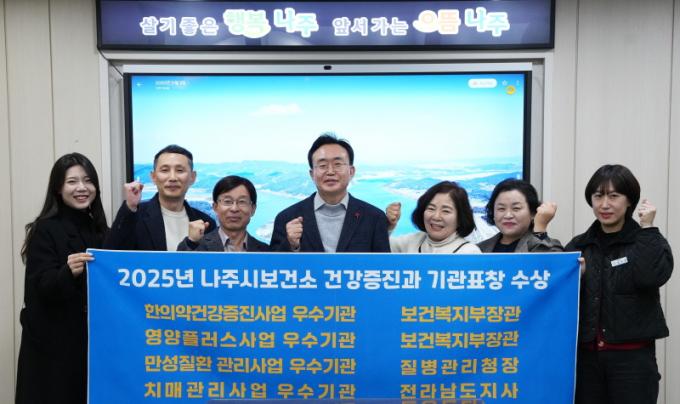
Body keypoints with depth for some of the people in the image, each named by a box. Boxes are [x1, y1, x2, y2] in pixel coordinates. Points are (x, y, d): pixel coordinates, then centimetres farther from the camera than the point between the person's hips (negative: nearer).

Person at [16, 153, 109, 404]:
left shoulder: (99, 229, 9)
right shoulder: (45, 229, -8)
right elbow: (44, 286, -17)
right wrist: (69, 272, -35)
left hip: (92, 338, 5)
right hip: (54, 342, -5)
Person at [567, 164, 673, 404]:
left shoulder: (648, 241, 1)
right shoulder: (578, 246, 7)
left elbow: (654, 276, -20)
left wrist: (647, 228, -15)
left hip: (633, 357, -3)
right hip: (585, 356, 3)